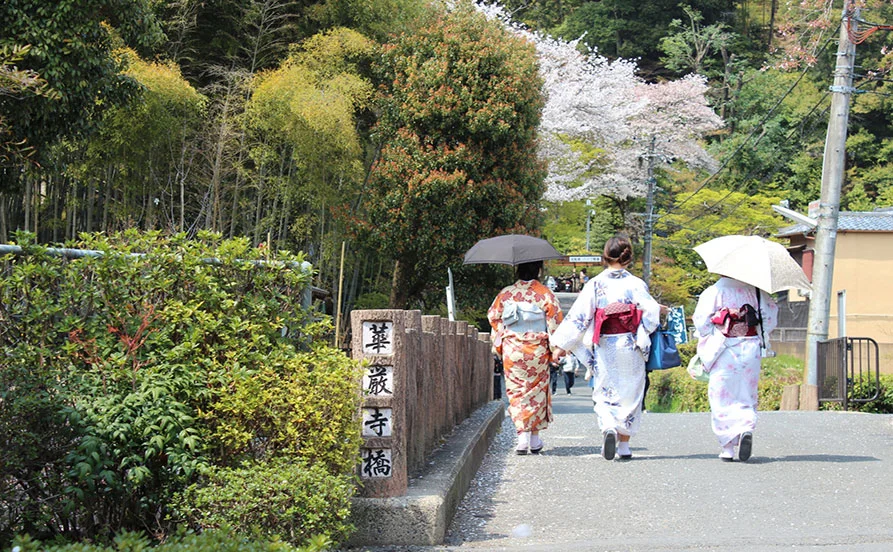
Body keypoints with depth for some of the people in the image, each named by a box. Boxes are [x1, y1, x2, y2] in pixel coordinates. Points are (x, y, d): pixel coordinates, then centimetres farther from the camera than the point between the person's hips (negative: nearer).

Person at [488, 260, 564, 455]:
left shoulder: (505, 294, 1)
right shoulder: (545, 294, -5)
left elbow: (494, 319, 6)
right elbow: (555, 323, -5)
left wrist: (498, 346, 16)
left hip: (512, 351, 1)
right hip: (537, 351, -1)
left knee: (516, 391, 5)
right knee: (537, 391, 11)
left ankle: (523, 435, -10)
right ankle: (535, 439, 15)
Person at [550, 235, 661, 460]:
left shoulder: (594, 285, -3)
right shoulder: (636, 284, -4)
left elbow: (578, 317, -5)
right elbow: (651, 313, -8)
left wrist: (562, 344, 1)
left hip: (604, 349, 0)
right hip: (630, 348, 0)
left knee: (605, 393, 7)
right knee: (630, 393, 11)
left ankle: (609, 428, -22)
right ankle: (624, 444, 14)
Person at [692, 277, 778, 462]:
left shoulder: (712, 292, -3)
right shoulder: (755, 290, 5)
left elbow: (701, 322, -7)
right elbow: (771, 314, 3)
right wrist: (761, 336, 16)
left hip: (724, 351, -2)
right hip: (751, 352, 3)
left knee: (722, 398, 3)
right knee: (747, 396, 12)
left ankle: (728, 448, -5)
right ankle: (747, 428, -16)